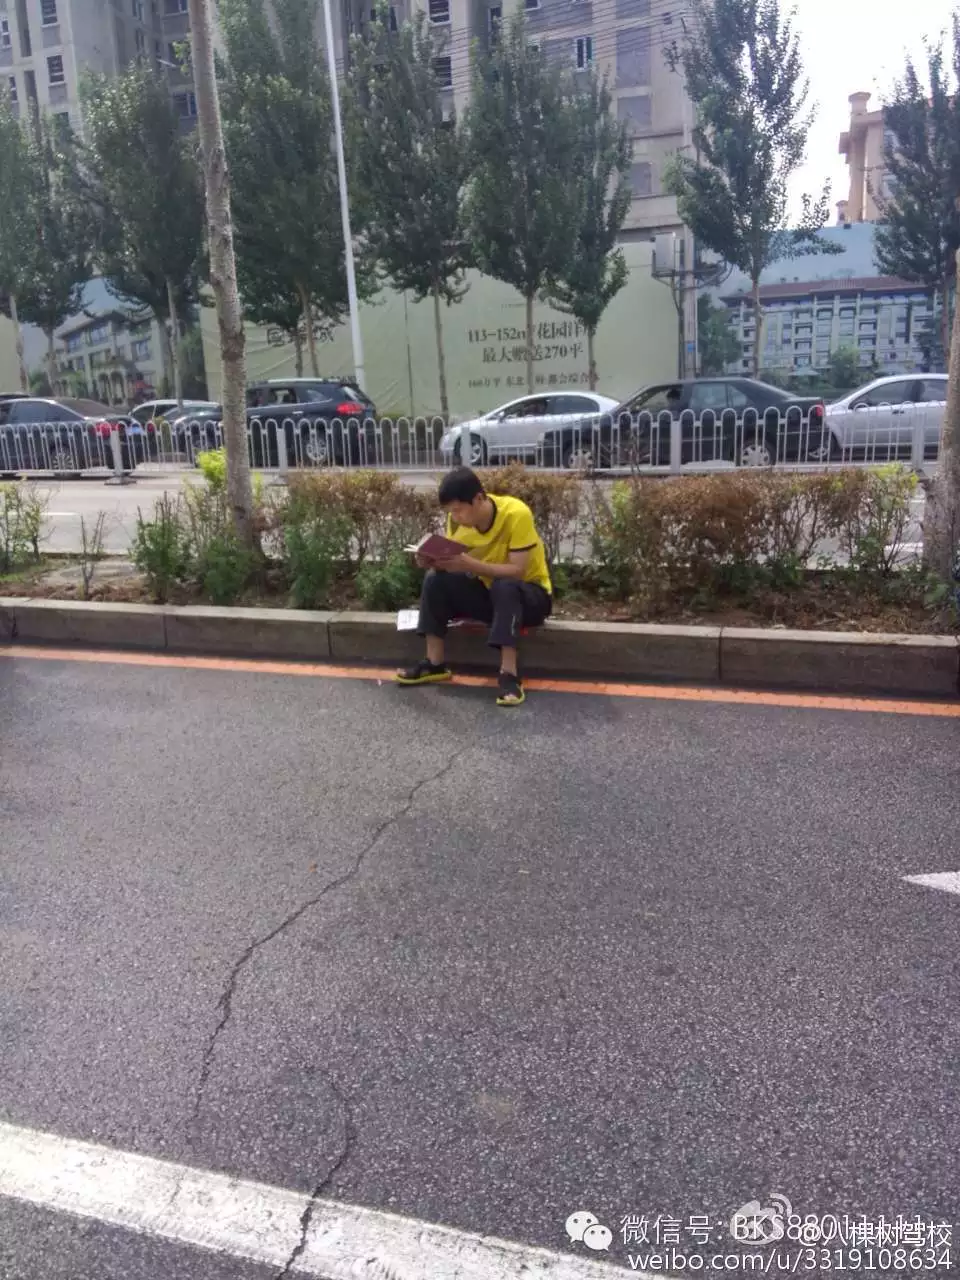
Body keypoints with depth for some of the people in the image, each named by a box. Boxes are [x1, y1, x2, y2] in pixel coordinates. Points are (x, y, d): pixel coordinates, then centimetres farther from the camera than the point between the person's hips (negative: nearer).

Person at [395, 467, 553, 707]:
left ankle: (509, 674, -38)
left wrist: (469, 564, -40)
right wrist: (435, 560, -27)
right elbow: (456, 562, -4)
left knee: (504, 587, -38)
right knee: (436, 580, -15)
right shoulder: (458, 519, -10)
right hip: (488, 592, 6)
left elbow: (517, 571, -30)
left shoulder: (517, 514, -27)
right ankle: (435, 664, -12)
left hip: (529, 595, -5)